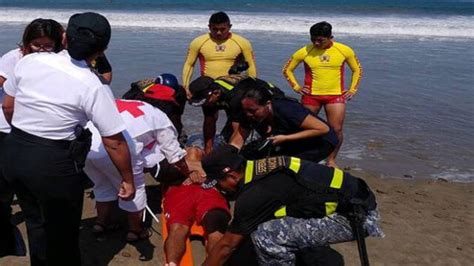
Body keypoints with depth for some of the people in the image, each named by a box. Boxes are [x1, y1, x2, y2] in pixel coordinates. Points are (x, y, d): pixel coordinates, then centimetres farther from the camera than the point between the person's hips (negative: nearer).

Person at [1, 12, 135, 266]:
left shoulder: (29, 61, -3)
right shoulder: (94, 87, -16)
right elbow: (115, 142, -13)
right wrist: (128, 180, 0)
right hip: (55, 162, -5)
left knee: (35, 222, 27)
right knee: (62, 231, 18)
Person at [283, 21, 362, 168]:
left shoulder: (344, 50, -4)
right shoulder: (304, 52, -7)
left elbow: (357, 70, 11)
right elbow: (287, 70, 7)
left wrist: (352, 90, 4)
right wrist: (296, 87, -1)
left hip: (336, 95, 0)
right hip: (311, 95, 0)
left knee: (336, 129, -8)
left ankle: (331, 160, 10)